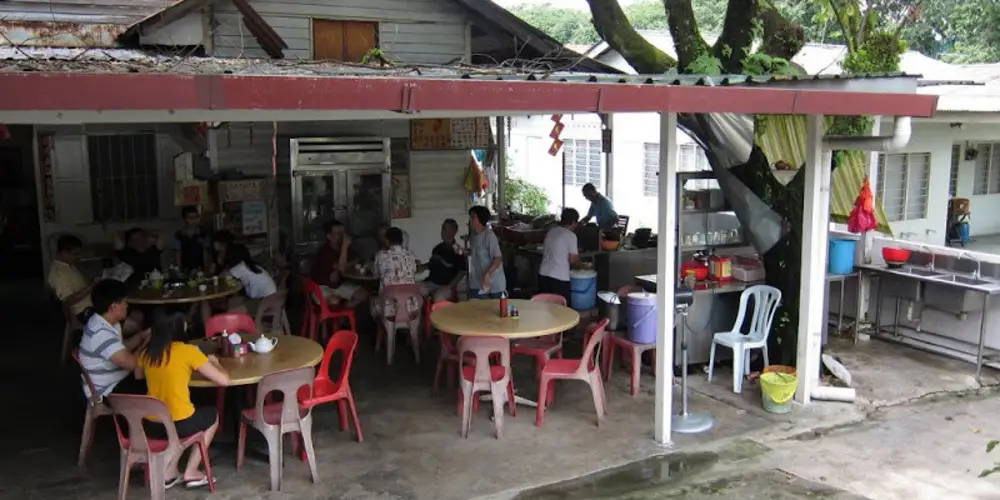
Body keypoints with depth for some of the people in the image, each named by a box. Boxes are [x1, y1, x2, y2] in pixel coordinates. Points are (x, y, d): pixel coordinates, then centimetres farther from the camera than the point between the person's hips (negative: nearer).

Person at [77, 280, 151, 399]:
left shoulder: (107, 322, 1)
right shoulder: (101, 333, -30)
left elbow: (122, 348, 16)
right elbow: (131, 363, -33)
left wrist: (142, 335, 1)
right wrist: (148, 341, -17)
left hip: (117, 379, 10)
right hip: (107, 392, -10)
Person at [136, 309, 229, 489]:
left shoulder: (147, 353, 3)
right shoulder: (188, 351, -13)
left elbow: (138, 375, 27)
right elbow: (224, 380, -9)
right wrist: (214, 362, 10)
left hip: (151, 426, 5)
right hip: (180, 424, -5)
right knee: (212, 415, 26)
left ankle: (169, 472, 24)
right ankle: (191, 473, 23)